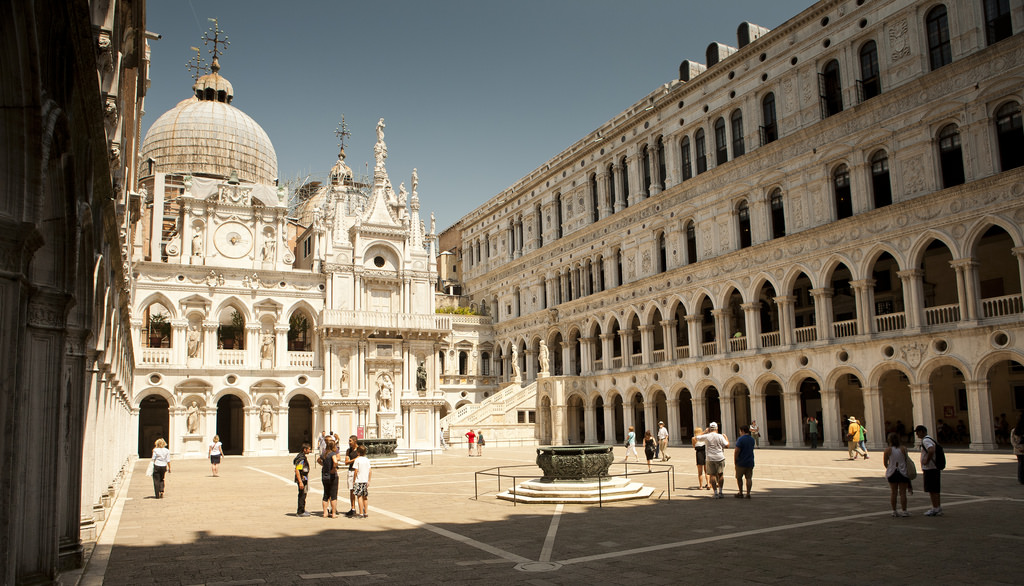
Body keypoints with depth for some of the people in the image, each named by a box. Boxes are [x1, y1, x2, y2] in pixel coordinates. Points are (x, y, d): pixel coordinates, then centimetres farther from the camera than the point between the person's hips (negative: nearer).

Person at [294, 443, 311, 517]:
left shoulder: (303, 456, 12)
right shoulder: (301, 458, -20)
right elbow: (297, 470, -26)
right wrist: (300, 482, -28)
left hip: (304, 479, 10)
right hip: (302, 479, -10)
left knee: (304, 494, 18)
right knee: (302, 495, -3)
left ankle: (302, 510, 29)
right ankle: (300, 512, 4)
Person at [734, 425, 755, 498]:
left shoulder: (740, 439, -15)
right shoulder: (752, 439, 7)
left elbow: (737, 451, -18)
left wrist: (734, 461, -7)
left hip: (741, 462, -5)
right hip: (750, 462, 5)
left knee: (739, 478, 9)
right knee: (749, 478, 6)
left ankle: (740, 493, 13)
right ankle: (748, 493, 3)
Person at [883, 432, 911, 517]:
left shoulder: (888, 450, -6)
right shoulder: (903, 449, -6)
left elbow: (885, 462, -3)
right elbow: (906, 461, -2)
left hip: (892, 473, 0)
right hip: (902, 472, 0)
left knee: (893, 492, 8)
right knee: (902, 492, 4)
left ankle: (894, 511, 11)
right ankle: (904, 511, 5)